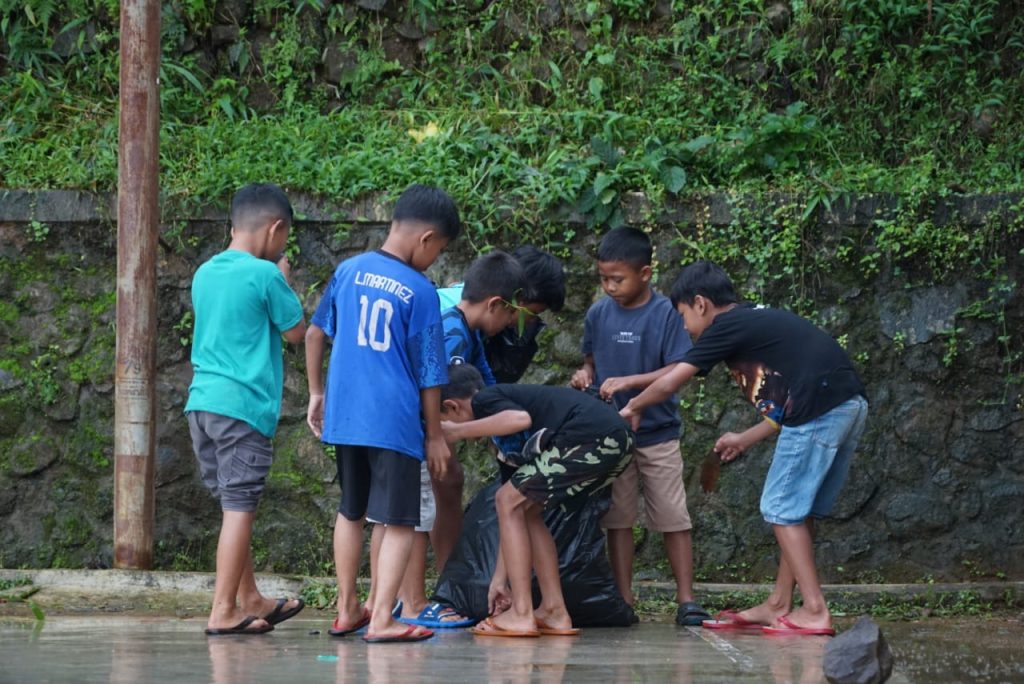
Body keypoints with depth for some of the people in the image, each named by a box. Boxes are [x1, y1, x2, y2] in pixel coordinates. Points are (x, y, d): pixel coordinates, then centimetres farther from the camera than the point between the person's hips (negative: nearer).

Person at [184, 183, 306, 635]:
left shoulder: (205, 274, 12)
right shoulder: (264, 275, -10)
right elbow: (296, 331, -1)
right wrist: (285, 280, 10)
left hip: (202, 401, 8)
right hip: (243, 404, -8)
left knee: (234, 505, 15)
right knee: (239, 508, -3)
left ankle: (249, 599, 23)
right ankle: (223, 611, -3)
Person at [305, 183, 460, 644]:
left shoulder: (348, 271, 5)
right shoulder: (420, 291, -9)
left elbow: (315, 333, 14)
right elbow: (428, 371, -5)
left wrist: (317, 393, 24)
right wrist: (435, 435, 3)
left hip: (343, 416, 6)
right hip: (395, 421, -5)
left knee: (350, 511, 20)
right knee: (398, 522, 0)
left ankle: (346, 610, 25)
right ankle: (381, 619, -9)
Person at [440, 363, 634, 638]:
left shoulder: (484, 400, 7)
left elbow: (521, 419, -19)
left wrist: (458, 432, -7)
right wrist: (500, 578, 34)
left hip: (590, 435, -9)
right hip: (619, 440, 9)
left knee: (510, 502, 3)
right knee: (525, 510, 20)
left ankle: (521, 615, -1)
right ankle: (554, 612, 18)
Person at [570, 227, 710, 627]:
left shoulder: (665, 313, -9)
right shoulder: (598, 314, 3)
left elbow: (678, 371, -14)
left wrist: (628, 382, -23)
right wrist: (585, 376, -7)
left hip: (657, 434, -3)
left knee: (673, 518, -1)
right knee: (617, 518, 5)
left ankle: (686, 600, 2)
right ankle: (623, 601, 10)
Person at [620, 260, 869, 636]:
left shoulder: (726, 327, 0)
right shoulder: (758, 320, 25)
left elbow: (668, 384, 4)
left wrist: (632, 408, 22)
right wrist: (746, 438, 32)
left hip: (820, 410, -9)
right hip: (851, 406, 9)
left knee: (783, 508, -1)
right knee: (798, 510, 15)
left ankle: (814, 611, -5)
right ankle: (777, 606, 20)